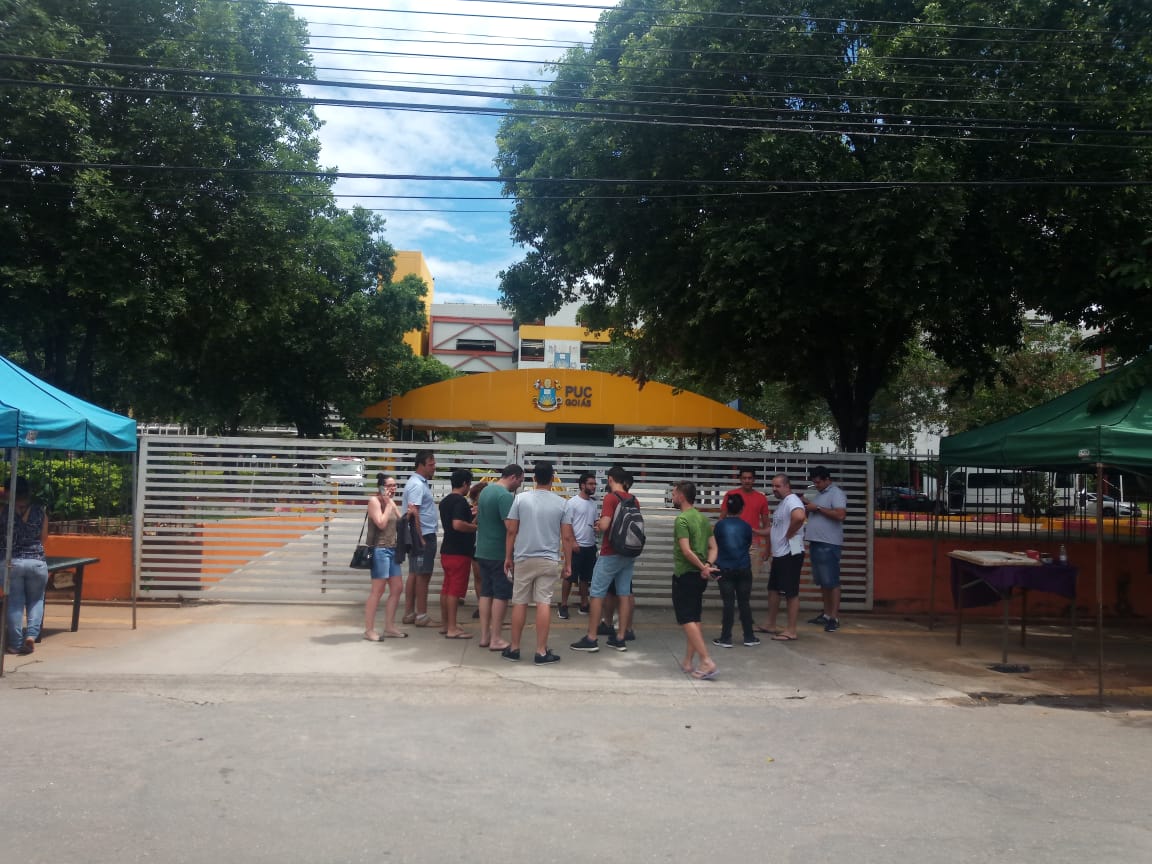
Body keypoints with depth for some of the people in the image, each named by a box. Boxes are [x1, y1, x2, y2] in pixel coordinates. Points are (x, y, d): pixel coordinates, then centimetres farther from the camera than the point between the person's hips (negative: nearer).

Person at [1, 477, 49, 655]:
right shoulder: (40, 512, 3)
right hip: (38, 562, 1)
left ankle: (16, 643, 9)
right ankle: (31, 634, -2)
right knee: (36, 600, 15)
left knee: (15, 602, 8)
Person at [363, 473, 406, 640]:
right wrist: (388, 504, -13)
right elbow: (381, 523, -20)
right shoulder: (374, 501, -9)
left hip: (392, 549, 9)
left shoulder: (391, 502, 17)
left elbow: (400, 523, 17)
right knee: (378, 590, -7)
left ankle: (389, 627, 18)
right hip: (380, 549, -9)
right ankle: (369, 630, 0)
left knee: (397, 588, 9)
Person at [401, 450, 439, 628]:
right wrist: (421, 538, -23)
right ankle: (422, 616, 0)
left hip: (423, 535, 10)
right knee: (423, 575, -5)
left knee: (414, 574, 12)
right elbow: (413, 513, -23)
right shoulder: (417, 485, -16)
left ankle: (409, 613, 17)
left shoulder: (421, 483, 16)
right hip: (423, 535, -10)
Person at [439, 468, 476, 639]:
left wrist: (471, 517, 25)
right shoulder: (461, 501, -16)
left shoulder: (444, 501, 14)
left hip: (447, 551, 9)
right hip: (459, 552, -9)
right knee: (455, 590, -6)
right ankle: (452, 628, -3)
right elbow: (458, 524, -28)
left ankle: (445, 624, 22)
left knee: (447, 588, 14)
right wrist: (475, 526, -14)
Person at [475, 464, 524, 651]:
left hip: (482, 551, 9)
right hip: (499, 553, -9)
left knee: (486, 593, 12)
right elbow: (511, 527, -23)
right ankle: (495, 639, 3)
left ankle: (484, 636, 16)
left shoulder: (485, 490, 11)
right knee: (501, 595, 0)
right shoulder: (505, 495, -18)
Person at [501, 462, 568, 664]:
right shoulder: (561, 503, -1)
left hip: (523, 559, 1)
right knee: (544, 604, 0)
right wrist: (568, 564, 9)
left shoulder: (521, 499, -2)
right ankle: (541, 652, 2)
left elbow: (511, 531, 0)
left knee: (519, 603, 8)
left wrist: (508, 557, 10)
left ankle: (514, 648, 16)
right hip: (548, 560, -1)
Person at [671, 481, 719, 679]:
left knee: (687, 620, -4)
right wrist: (708, 566, -6)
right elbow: (713, 548, 9)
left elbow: (686, 551, -22)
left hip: (684, 575, -8)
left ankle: (707, 662, -13)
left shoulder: (682, 519, -15)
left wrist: (703, 567, -13)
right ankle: (688, 661, 21)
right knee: (694, 619, 14)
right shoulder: (704, 518, 11)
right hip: (699, 576, 8)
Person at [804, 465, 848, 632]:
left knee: (832, 582, -7)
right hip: (815, 543, 9)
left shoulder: (836, 493, -8)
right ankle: (826, 614, 21)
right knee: (822, 581, 13)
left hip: (829, 545, -9)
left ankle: (834, 618, -5)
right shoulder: (819, 494, 19)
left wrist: (817, 508, -18)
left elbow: (840, 515, -22)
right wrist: (806, 506, 7)